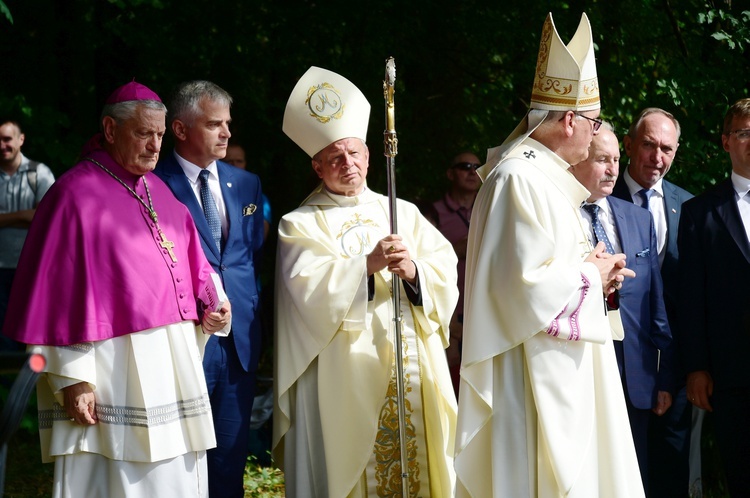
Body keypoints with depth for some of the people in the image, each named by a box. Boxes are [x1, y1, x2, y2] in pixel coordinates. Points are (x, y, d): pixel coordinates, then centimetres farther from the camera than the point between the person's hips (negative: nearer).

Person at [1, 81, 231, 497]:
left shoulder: (160, 192, 14)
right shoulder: (75, 193, -8)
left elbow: (188, 267, 20)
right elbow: (58, 294, -12)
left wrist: (210, 306, -1)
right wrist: (72, 379, -16)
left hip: (175, 361, 7)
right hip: (113, 365, -7)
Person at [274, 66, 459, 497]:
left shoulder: (404, 214, 15)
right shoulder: (302, 225, 3)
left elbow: (446, 272, 5)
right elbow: (310, 290, -13)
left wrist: (414, 271, -16)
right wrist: (367, 265, -24)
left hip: (414, 364, 4)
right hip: (346, 373, -3)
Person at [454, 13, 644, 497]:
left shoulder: (545, 176, 15)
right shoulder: (519, 180, -17)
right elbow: (527, 285, -24)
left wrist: (594, 274, 8)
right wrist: (589, 274, -9)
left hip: (563, 376, 11)